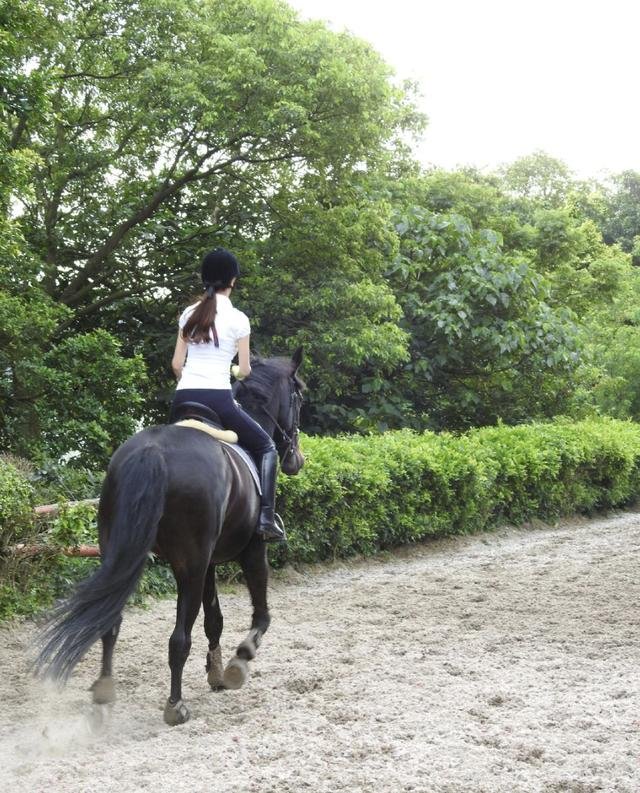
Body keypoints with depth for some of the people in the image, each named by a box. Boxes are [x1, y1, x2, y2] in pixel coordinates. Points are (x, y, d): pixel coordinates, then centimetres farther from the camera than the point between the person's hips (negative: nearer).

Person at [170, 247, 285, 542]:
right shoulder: (237, 319, -2)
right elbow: (245, 371, 2)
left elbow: (176, 364, 11)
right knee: (266, 447, 11)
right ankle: (266, 517, -3)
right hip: (217, 398, -4)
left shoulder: (189, 314, 11)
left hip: (183, 398, 4)